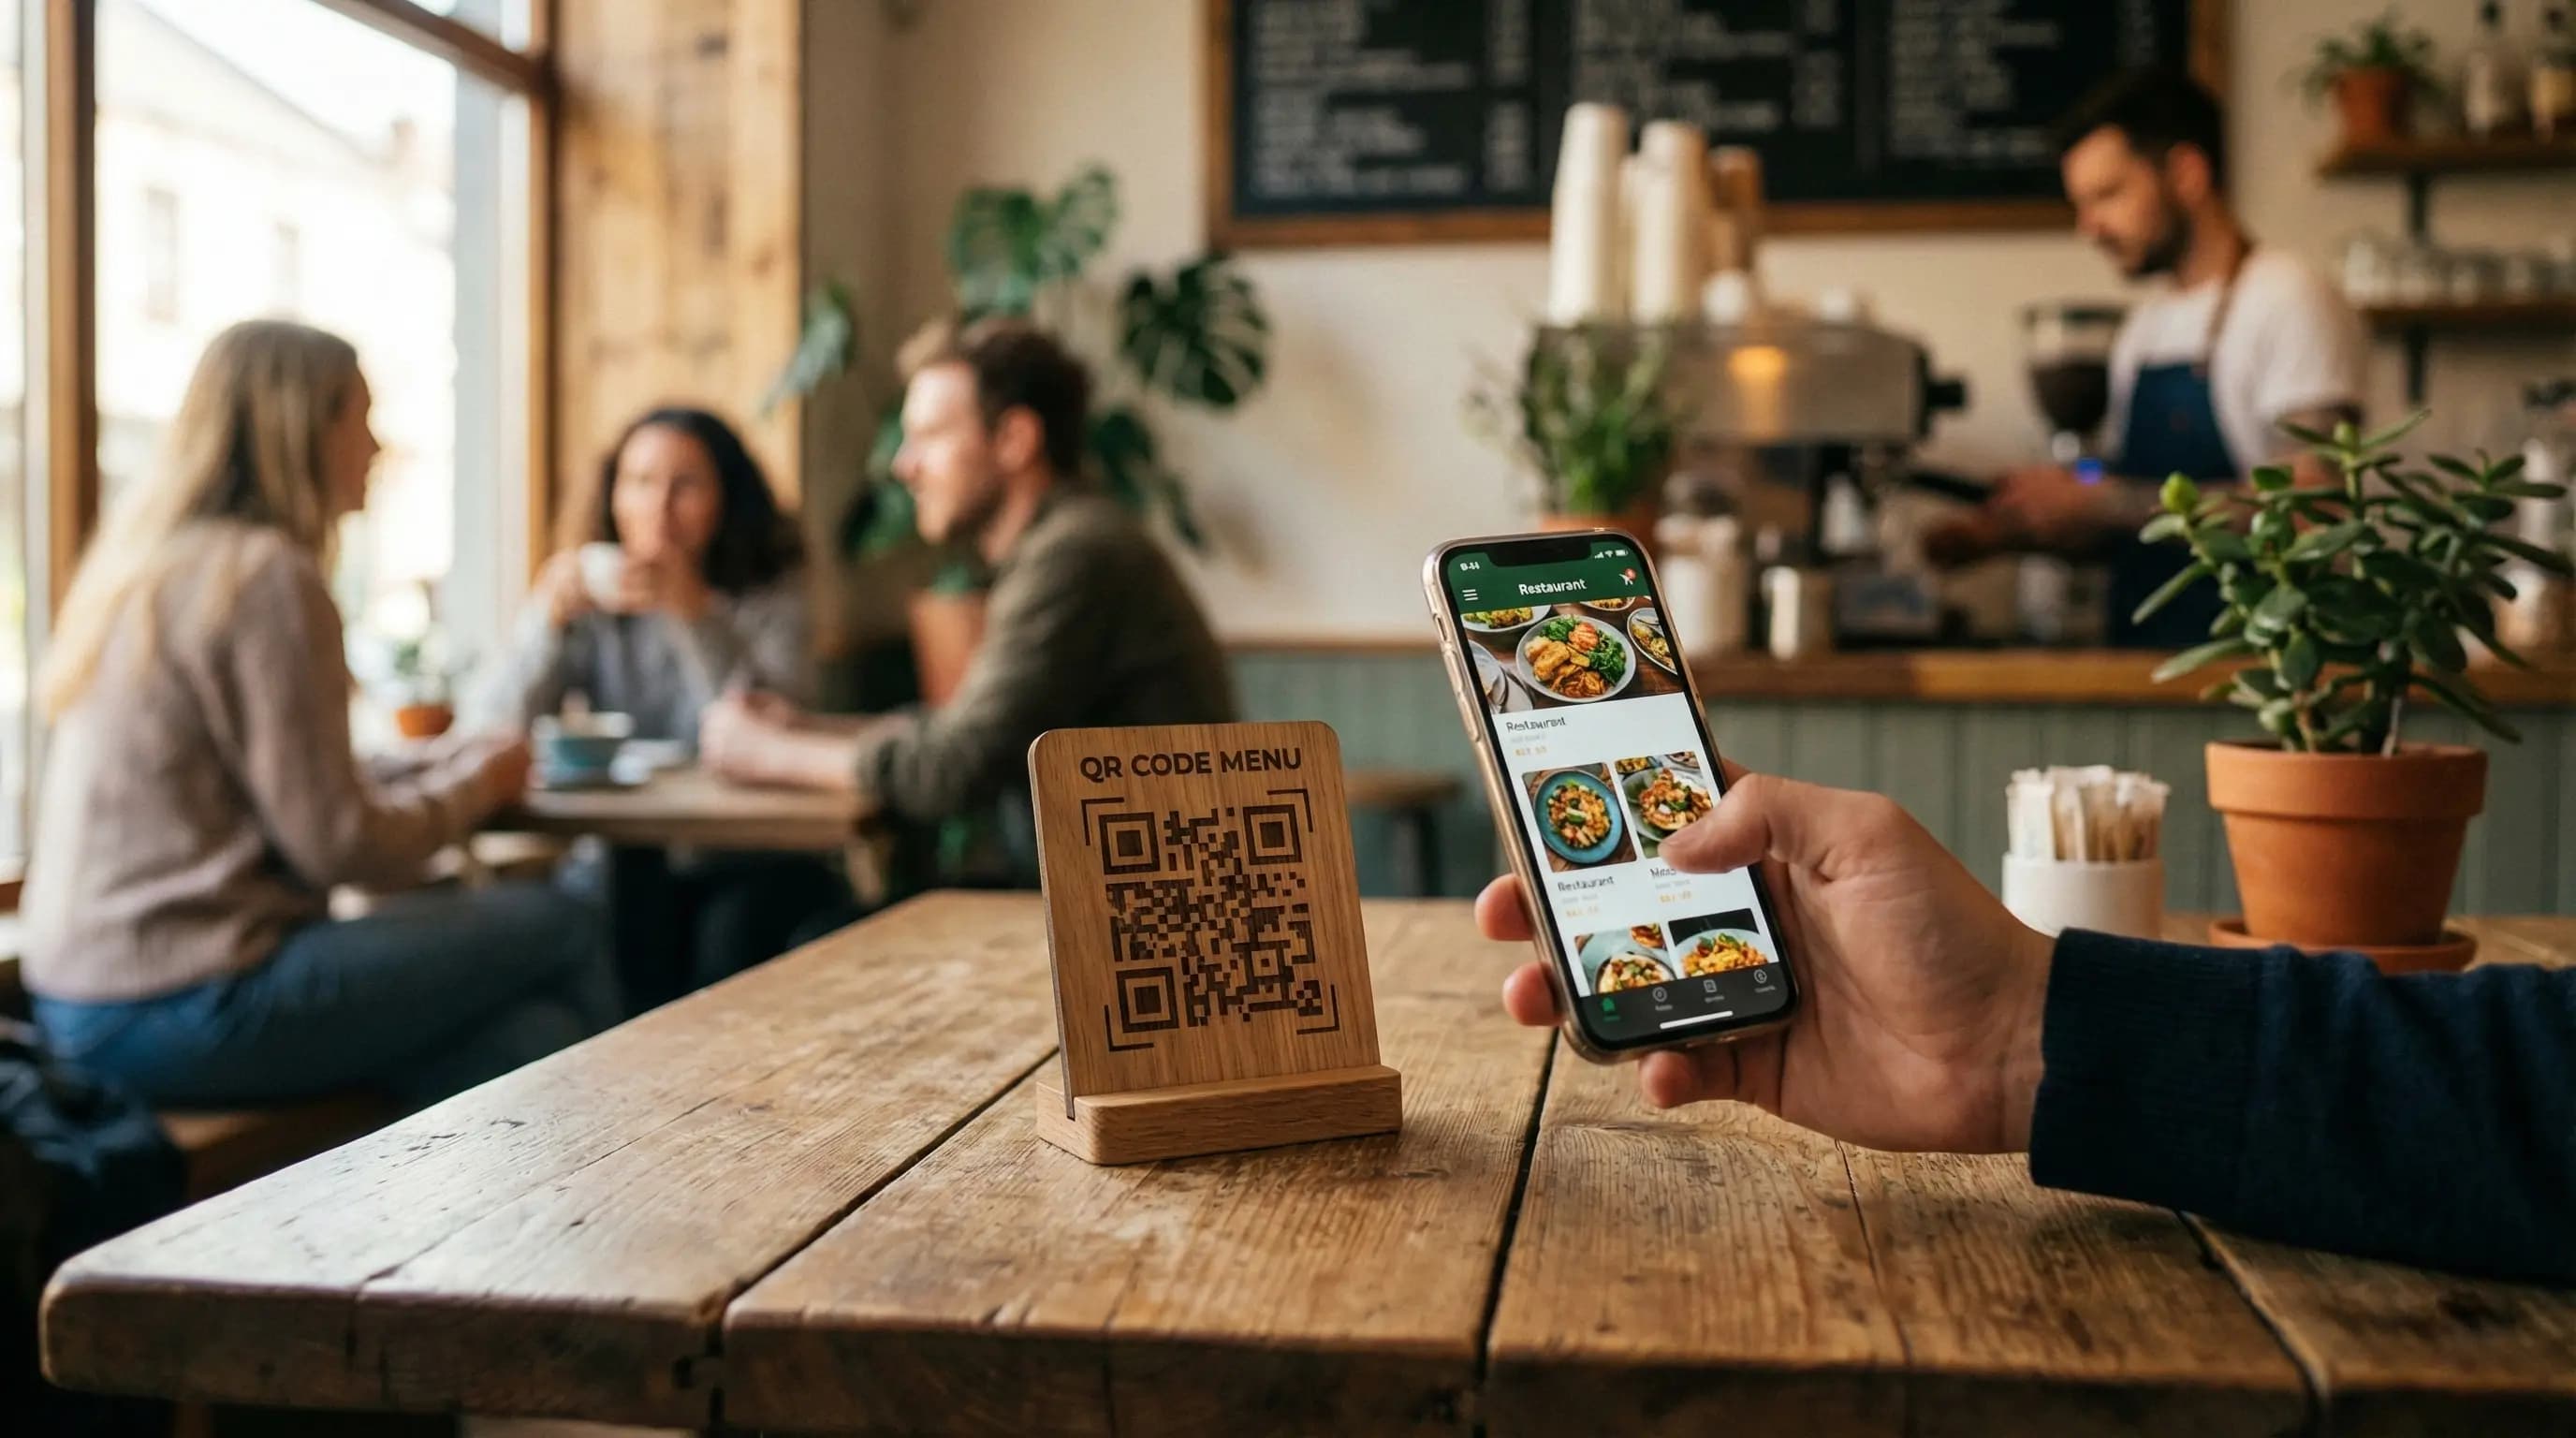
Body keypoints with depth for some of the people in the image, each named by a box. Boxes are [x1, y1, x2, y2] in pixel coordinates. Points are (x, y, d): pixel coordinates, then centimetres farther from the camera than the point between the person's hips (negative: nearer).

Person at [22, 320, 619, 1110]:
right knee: (559, 929, -1)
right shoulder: (266, 577, -16)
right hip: (186, 1012, -9)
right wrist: (476, 784, 2)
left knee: (533, 1040, 1)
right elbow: (338, 844, -16)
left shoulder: (152, 559, 13)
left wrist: (445, 765, 12)